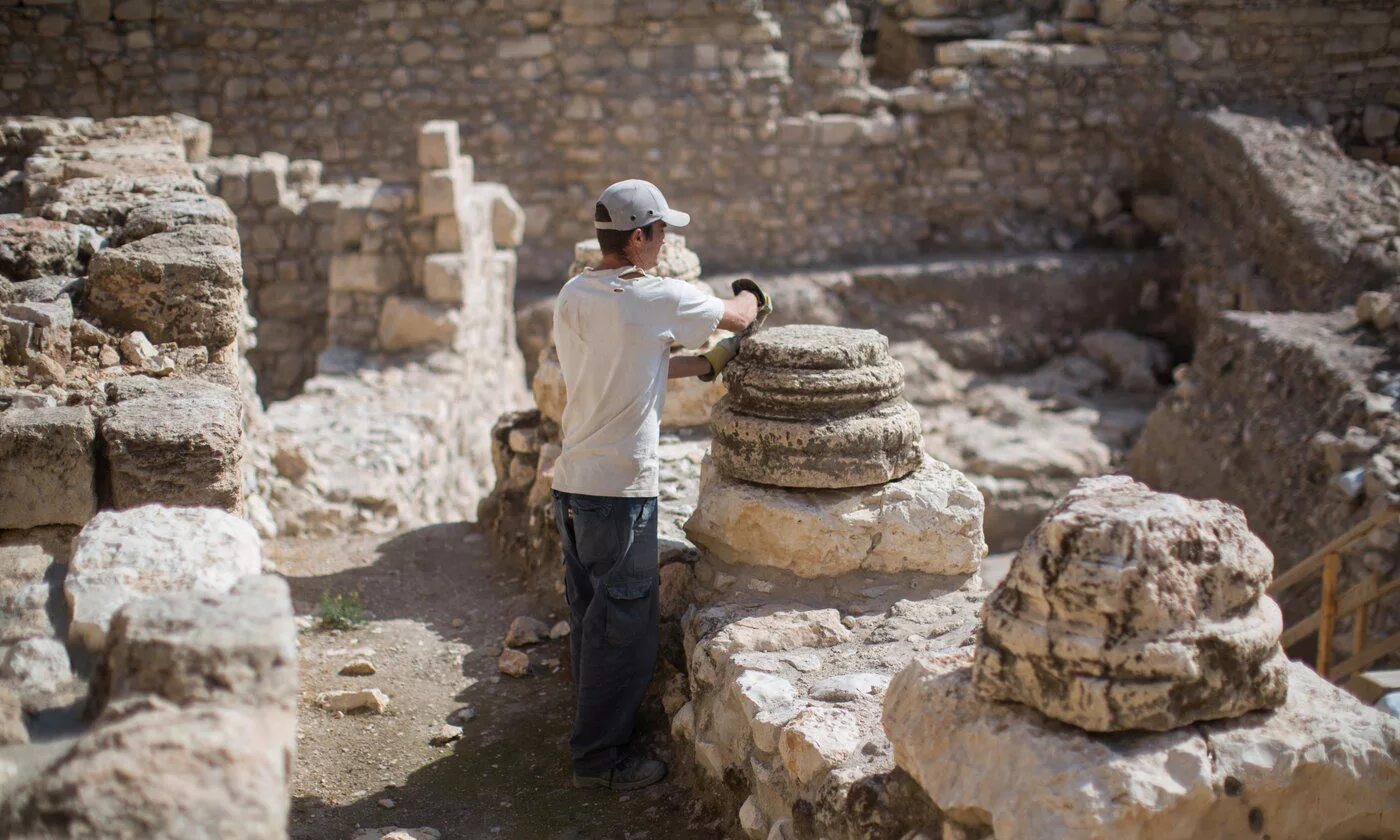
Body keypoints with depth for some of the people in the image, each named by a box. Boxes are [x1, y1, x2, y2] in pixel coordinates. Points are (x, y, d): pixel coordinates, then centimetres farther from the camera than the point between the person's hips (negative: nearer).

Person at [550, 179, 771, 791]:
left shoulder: (571, 297, 8)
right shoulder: (657, 297, -14)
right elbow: (738, 316, 2)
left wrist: (705, 364, 19)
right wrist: (751, 294, 24)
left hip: (571, 481, 8)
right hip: (620, 487, -8)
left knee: (590, 614, 19)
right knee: (624, 623, 3)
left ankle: (596, 731, 33)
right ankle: (599, 757, 11)